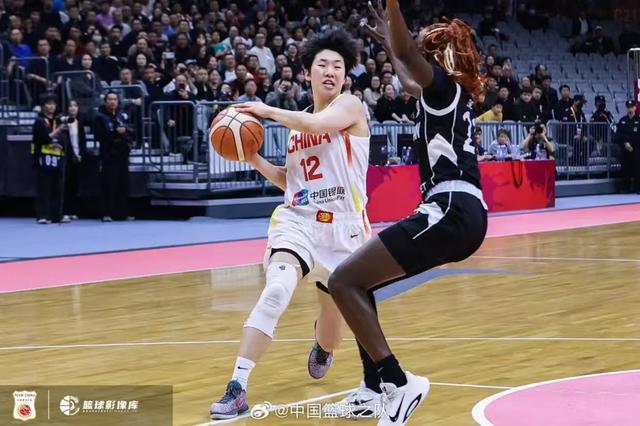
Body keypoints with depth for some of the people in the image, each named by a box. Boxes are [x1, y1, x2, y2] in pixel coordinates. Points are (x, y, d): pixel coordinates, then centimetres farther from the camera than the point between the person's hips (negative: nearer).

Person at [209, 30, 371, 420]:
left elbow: (317, 125, -26)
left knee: (335, 314, 12)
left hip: (343, 227, -2)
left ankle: (322, 351, 53)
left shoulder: (350, 106, -4)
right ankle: (237, 388, -29)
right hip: (297, 220, 3)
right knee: (276, 291, -26)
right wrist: (252, 157, 8)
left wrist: (268, 110, -14)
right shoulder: (299, 123, 14)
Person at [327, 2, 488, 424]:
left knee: (344, 281, -14)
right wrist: (389, 41, 57)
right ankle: (375, 389, 15)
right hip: (463, 214, 10)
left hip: (451, 212, -10)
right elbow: (411, 82, 46)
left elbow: (408, 54, -23)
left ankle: (399, 382, -20)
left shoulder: (446, 85, -2)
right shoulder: (452, 94, 23)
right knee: (358, 280, 16)